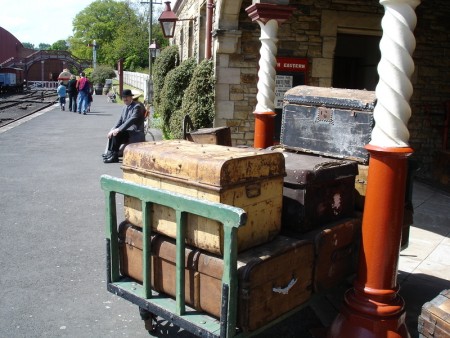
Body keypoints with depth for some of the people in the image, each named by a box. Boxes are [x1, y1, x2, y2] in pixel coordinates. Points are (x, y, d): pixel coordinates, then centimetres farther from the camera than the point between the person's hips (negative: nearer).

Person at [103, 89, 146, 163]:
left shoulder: (137, 106, -12)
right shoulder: (125, 107, 15)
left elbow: (131, 120, -24)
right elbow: (120, 121, 13)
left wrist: (119, 129, -30)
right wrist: (113, 129, -5)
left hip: (136, 133, -8)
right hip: (127, 131, 8)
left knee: (117, 134, -25)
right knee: (112, 133, -10)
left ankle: (114, 157, -20)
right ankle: (109, 153, -8)